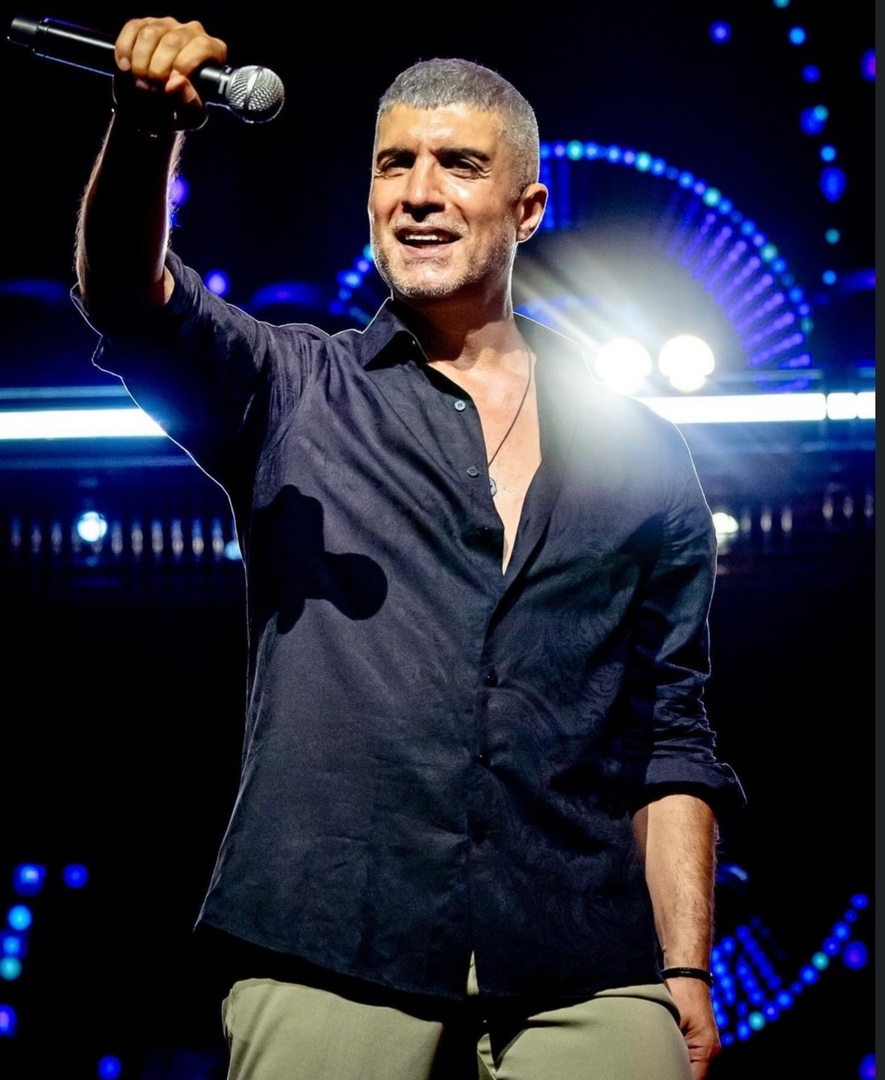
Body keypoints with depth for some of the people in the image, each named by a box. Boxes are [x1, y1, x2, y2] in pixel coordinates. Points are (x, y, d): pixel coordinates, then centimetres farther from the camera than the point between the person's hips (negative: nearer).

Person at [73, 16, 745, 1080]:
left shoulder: (639, 454, 15)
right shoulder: (293, 393, 12)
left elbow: (673, 734, 13)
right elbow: (130, 302, -7)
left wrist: (685, 972, 6)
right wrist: (144, 132, -27)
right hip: (331, 960, -1)